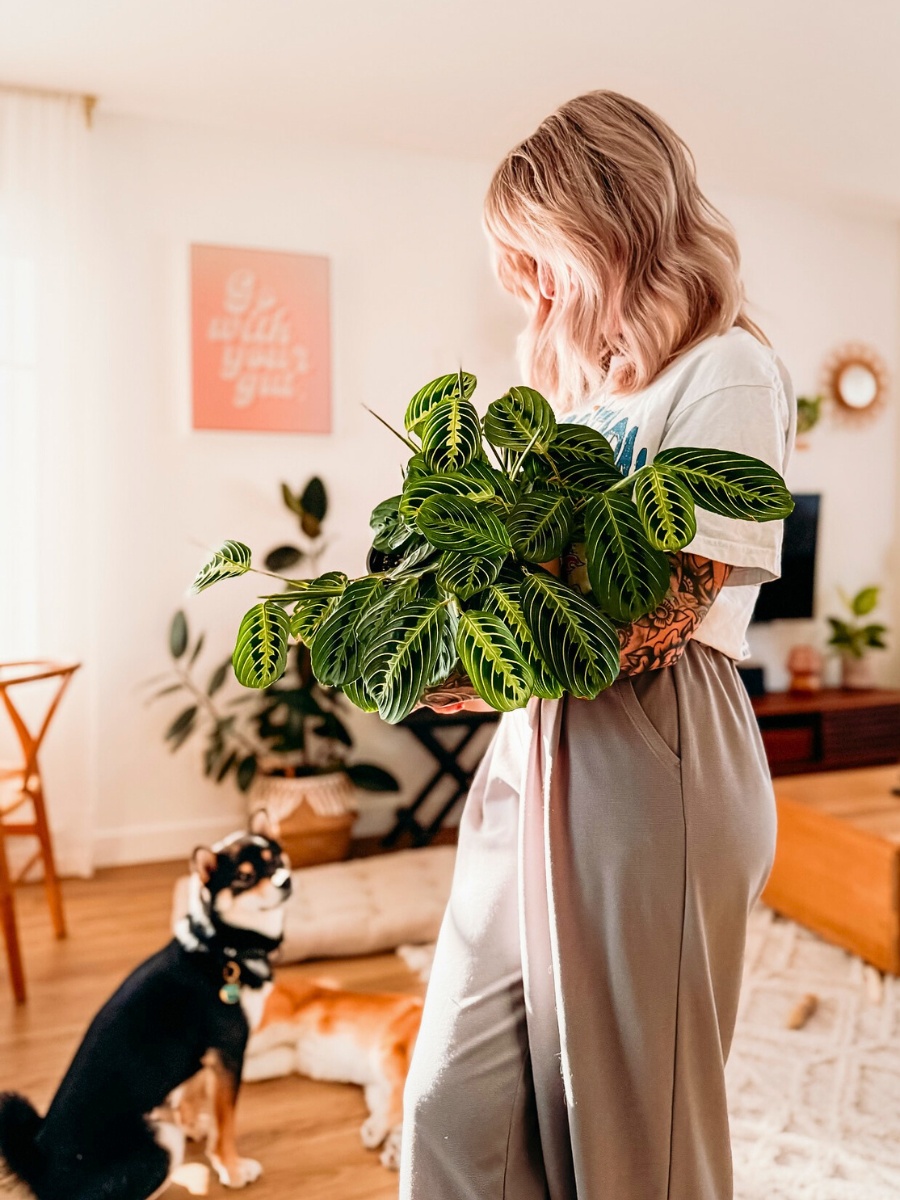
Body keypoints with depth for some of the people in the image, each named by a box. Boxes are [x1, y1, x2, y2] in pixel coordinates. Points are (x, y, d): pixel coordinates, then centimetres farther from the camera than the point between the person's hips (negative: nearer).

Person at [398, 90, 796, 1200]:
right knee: (455, 1108, 9)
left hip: (650, 764, -7)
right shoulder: (578, 382, 21)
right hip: (531, 759, 7)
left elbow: (654, 623, -14)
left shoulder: (727, 370, -4)